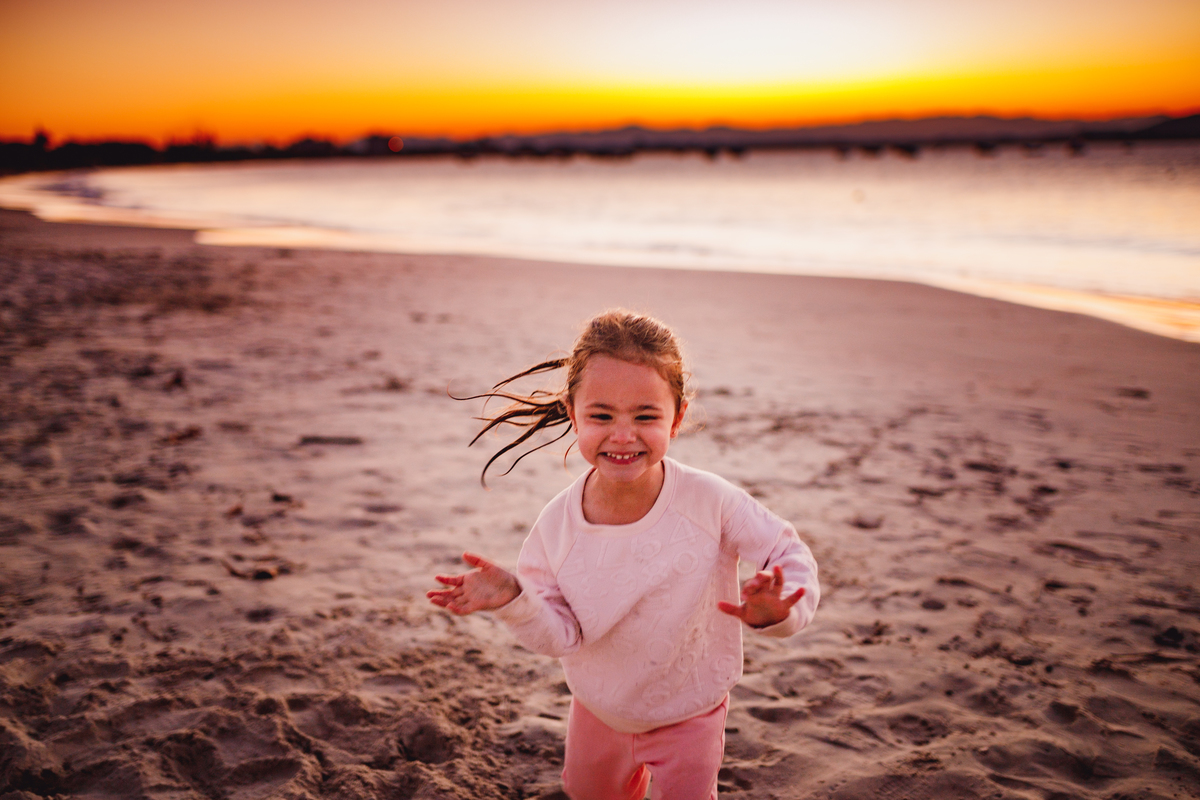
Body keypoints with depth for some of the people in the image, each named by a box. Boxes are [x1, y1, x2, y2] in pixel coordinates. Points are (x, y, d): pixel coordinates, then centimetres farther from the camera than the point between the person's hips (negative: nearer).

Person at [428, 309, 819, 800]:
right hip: (598, 705, 3)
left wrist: (777, 610, -38)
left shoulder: (710, 501, -30)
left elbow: (790, 556, -18)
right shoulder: (559, 523, -23)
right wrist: (514, 601, -35)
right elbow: (561, 634, -16)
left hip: (688, 711, -3)